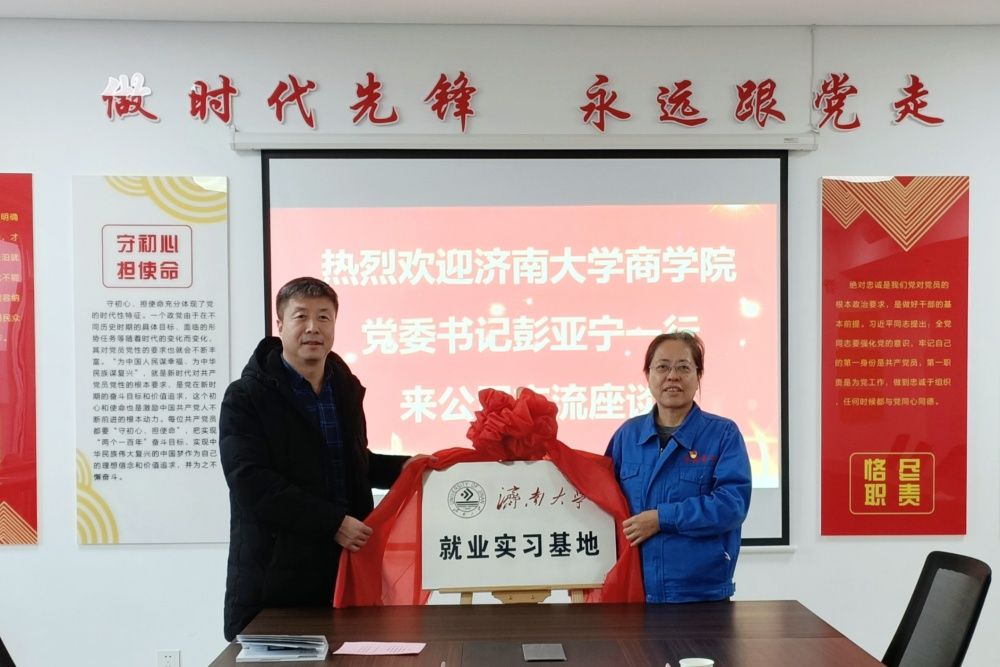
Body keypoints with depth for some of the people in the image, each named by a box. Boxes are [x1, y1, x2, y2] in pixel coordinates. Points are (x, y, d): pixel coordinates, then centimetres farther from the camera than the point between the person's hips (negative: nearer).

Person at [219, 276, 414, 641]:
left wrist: (402, 468, 5)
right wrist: (333, 522, -20)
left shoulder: (345, 388, 12)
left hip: (342, 568, 5)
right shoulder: (246, 397, -7)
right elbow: (252, 484, -18)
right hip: (273, 575, -5)